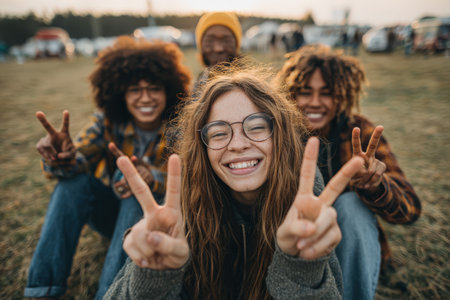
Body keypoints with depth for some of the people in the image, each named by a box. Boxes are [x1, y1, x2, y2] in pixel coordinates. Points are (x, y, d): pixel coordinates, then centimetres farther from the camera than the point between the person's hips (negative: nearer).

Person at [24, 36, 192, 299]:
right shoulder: (108, 122, -10)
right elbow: (78, 160, -24)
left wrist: (151, 177, -49)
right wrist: (61, 156, -48)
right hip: (111, 212, 3)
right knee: (75, 178, -23)